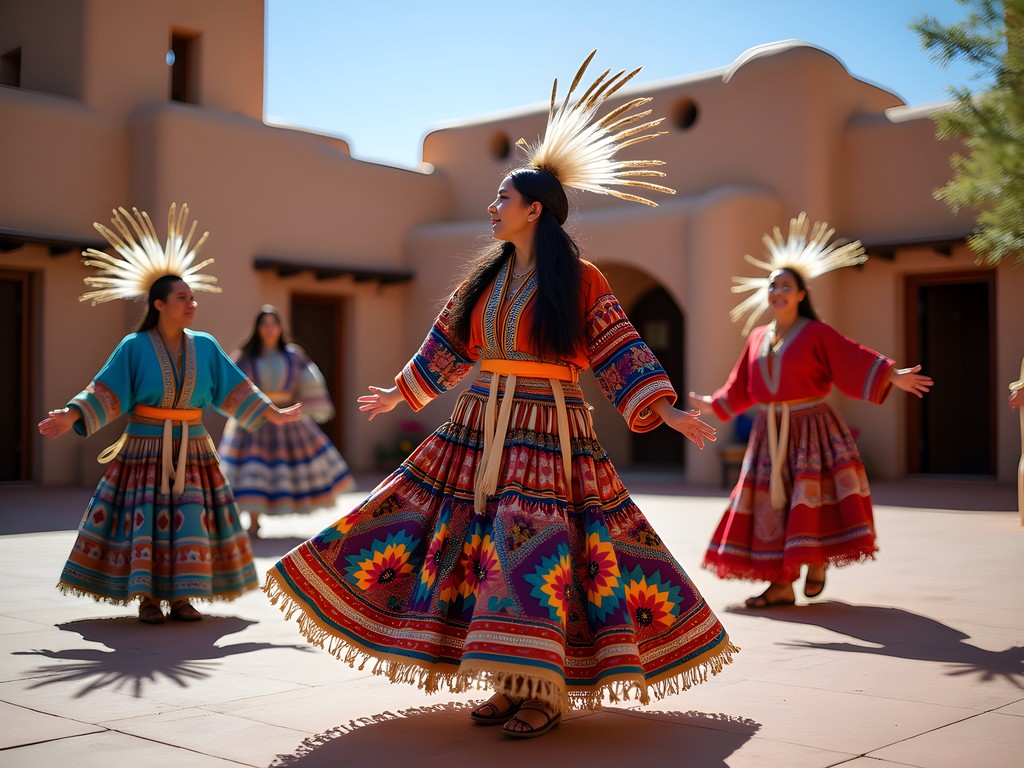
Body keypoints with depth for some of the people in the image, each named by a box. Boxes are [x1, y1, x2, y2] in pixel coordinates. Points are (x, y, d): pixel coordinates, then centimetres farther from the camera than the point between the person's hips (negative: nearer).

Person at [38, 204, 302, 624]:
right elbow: (106, 392, -7)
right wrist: (72, 416, -20)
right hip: (145, 447, -3)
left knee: (192, 519, -1)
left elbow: (234, 389, 10)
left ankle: (181, 597, 8)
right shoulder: (134, 347, -4)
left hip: (192, 448, 3)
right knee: (144, 517, -5)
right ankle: (146, 597, 6)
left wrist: (273, 413, 8)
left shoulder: (205, 346, 5)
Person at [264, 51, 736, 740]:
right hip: (482, 429, 6)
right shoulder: (487, 276, 11)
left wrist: (667, 410, -13)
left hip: (550, 432, -5)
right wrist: (401, 394, 28)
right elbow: (449, 346, 21)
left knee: (540, 549, -10)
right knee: (484, 544, 2)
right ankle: (510, 683, 12)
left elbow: (620, 353, -4)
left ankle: (547, 694, 1)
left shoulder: (581, 278, -4)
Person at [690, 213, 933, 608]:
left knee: (810, 499, -11)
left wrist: (891, 375, -23)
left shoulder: (816, 333, -4)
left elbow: (853, 360, -11)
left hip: (810, 428, -4)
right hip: (769, 433, 5)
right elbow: (740, 386, 21)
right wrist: (712, 403, 28)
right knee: (772, 501, 1)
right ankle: (781, 584, 5)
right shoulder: (758, 338, 11)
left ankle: (817, 560, 16)